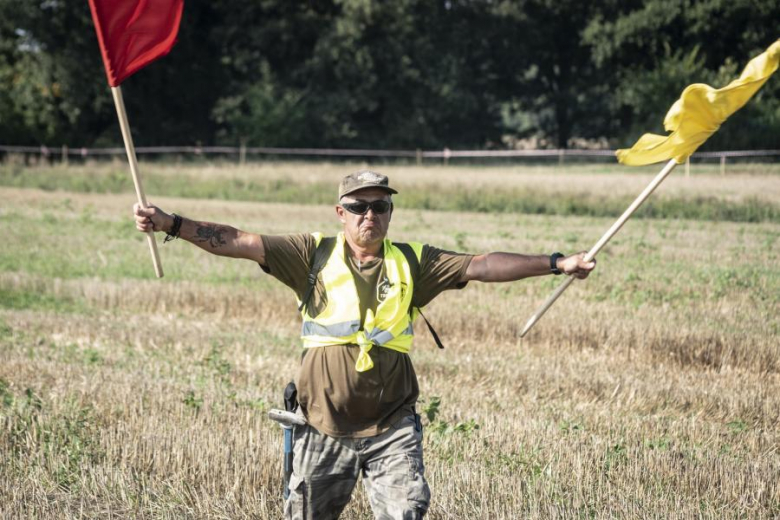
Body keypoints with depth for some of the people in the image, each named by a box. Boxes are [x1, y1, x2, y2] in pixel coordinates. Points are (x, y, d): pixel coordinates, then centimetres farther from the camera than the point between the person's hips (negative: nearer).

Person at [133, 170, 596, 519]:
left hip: (392, 429, 0)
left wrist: (555, 263, -7)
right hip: (325, 427, 0)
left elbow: (480, 266, 0)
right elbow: (241, 243, -5)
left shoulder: (411, 263, 5)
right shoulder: (315, 255, 2)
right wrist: (172, 224, -14)